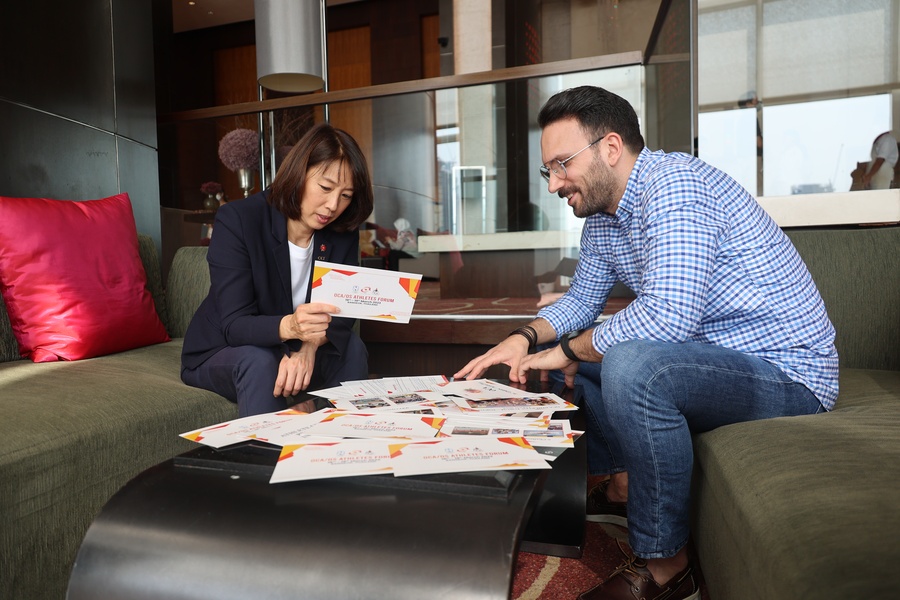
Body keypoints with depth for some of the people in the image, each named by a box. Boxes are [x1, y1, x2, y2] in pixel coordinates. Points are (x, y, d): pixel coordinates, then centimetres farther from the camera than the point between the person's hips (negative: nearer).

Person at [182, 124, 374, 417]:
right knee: (259, 362, -34)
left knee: (352, 348, -22)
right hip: (219, 355, -3)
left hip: (289, 350, 4)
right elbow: (234, 325, -26)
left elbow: (341, 313, -12)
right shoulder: (238, 219, -21)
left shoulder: (343, 233, -8)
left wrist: (310, 345, -35)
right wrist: (289, 326, -49)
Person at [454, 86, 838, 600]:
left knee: (630, 365, -35)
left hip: (786, 372, -9)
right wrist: (525, 339, -4)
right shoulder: (601, 218, 6)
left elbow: (667, 315, -33)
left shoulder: (673, 183, -22)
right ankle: (622, 486, 19)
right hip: (712, 358, 9)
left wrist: (569, 350, -18)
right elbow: (581, 299, 16)